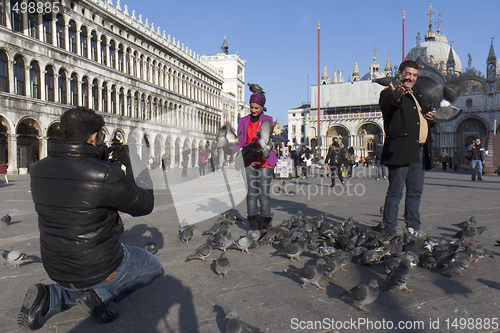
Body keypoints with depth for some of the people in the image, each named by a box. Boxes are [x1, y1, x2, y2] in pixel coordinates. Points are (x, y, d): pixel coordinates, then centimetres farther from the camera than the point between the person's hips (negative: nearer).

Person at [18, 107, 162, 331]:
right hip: (97, 268, -6)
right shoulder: (105, 175, -26)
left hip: (54, 268, 6)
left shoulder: (38, 170, -6)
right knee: (153, 267, 20)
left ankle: (50, 298, 9)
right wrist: (138, 167, 4)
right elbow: (144, 205, -11)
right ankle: (101, 294, -1)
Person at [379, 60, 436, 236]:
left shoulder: (418, 96, 25)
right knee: (395, 192, -7)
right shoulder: (389, 92, 1)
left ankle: (413, 228, 21)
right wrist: (395, 98, -43)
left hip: (420, 151, 8)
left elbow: (424, 121, 34)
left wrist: (431, 118, 10)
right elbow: (386, 107, -21)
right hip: (401, 150, -8)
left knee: (415, 192, 12)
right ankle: (389, 231, -2)